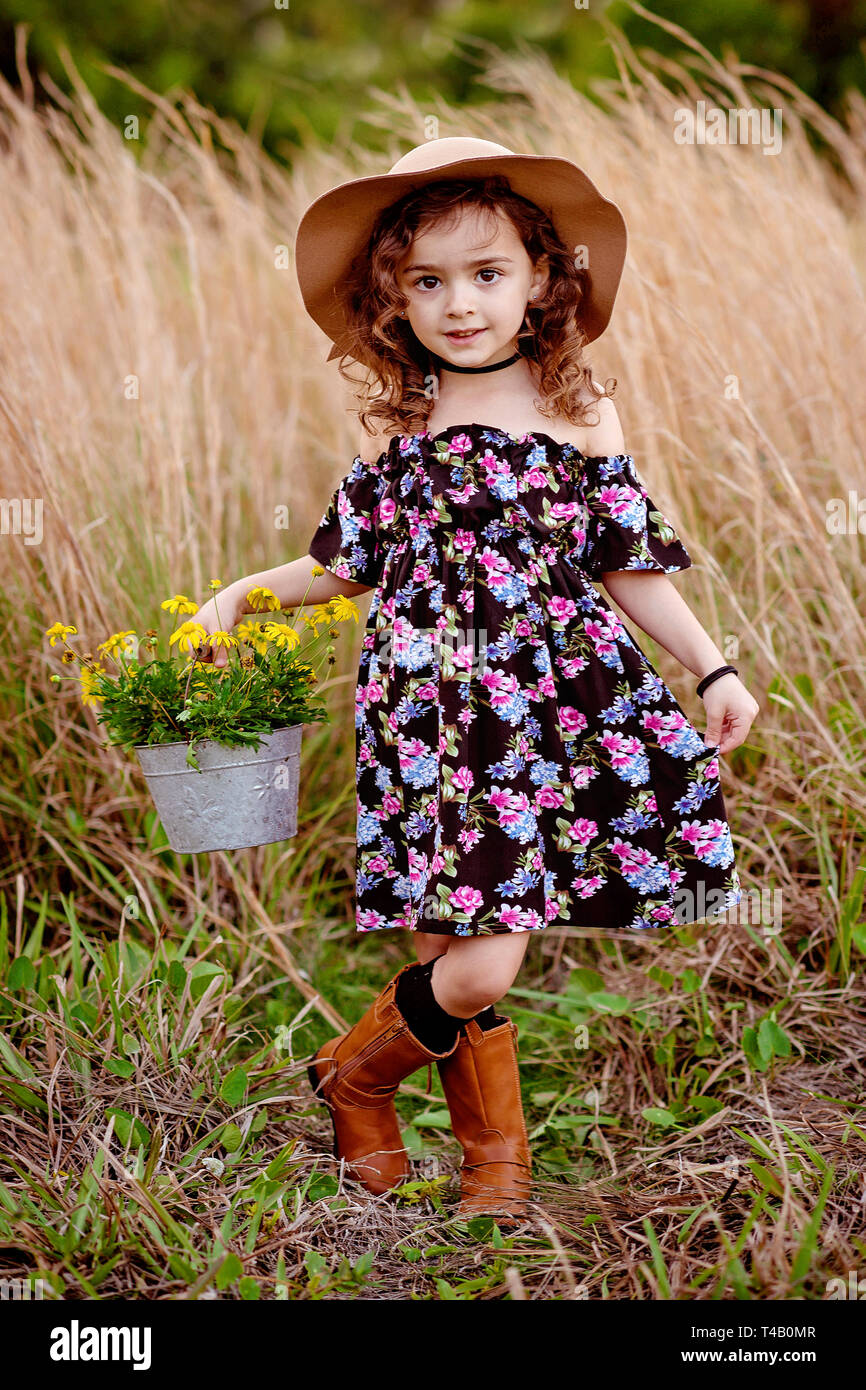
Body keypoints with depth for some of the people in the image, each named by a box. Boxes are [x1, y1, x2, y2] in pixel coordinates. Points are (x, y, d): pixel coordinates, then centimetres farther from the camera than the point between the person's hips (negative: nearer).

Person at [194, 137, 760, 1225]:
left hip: (560, 697, 1)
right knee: (473, 966, -9)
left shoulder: (585, 417, 6)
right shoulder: (398, 426, 6)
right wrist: (241, 592, 10)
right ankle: (355, 1077, 23)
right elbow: (346, 564, 16)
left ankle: (493, 1152, 25)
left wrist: (713, 670, 9)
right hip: (433, 704, -1)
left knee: (475, 953, -1)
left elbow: (628, 565, 11)